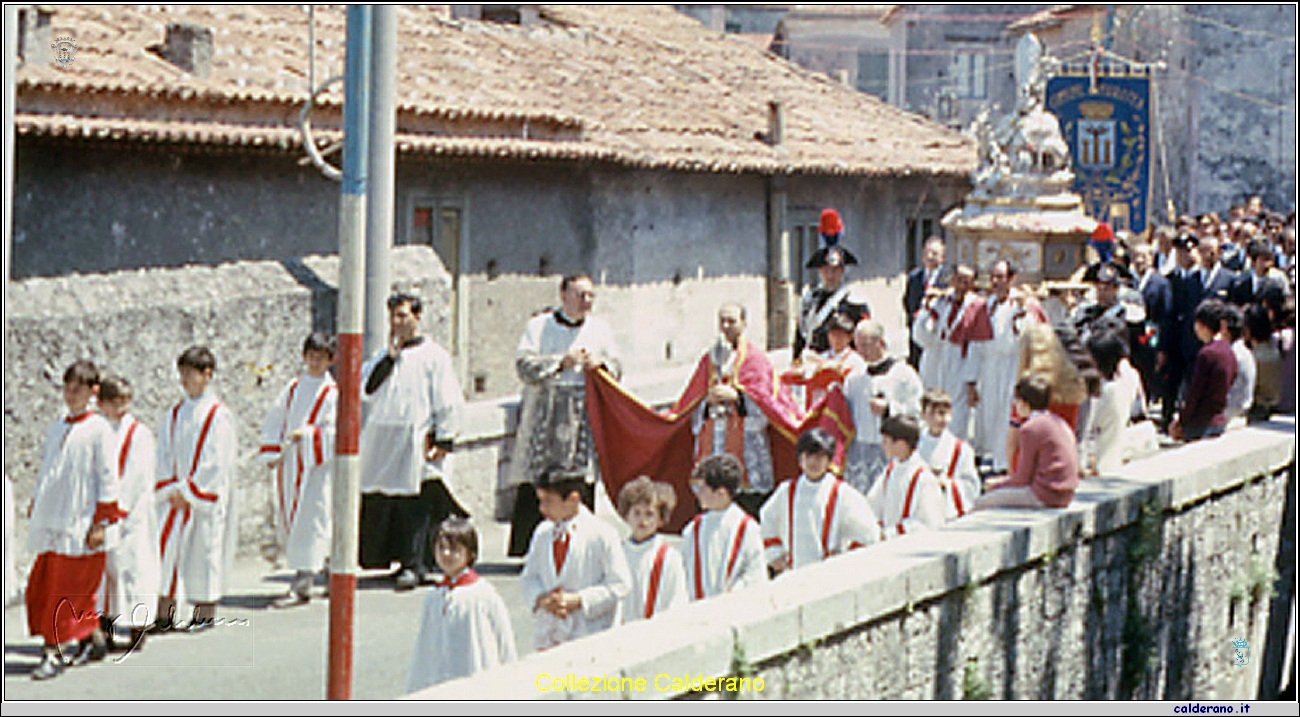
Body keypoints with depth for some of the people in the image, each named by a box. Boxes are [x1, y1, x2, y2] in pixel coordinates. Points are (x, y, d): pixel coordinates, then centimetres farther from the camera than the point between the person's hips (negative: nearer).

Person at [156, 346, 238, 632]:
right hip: (176, 498, 5)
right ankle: (164, 615, 2)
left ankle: (206, 614, 10)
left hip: (205, 499, -5)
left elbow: (216, 461, -12)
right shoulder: (174, 415, 10)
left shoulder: (218, 415, -7)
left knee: (204, 551, 0)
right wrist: (169, 491, -5)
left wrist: (189, 492, -14)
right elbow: (164, 455, 9)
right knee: (167, 548, -1)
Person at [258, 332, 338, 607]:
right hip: (289, 463, 6)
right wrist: (272, 451, 5)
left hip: (318, 463, -6)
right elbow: (275, 418, 14)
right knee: (287, 520, 10)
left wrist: (306, 433, -22)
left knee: (309, 520, -8)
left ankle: (301, 586, -9)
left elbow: (333, 430, -11)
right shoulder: (294, 388, 12)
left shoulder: (333, 393, -4)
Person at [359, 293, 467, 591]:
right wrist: (390, 357, -3)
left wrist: (444, 440, -10)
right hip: (383, 444, 6)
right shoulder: (383, 357, 17)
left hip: (417, 442, -5)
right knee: (381, 508, 4)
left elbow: (448, 402, -3)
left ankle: (413, 565, -5)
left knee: (416, 507, -8)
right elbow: (366, 390, 3)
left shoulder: (434, 356, 0)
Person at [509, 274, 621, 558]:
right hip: (544, 415, -2)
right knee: (535, 488, -6)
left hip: (585, 416, 2)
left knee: (582, 490, -4)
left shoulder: (600, 329, 14)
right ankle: (527, 550, -2)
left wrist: (600, 363, -10)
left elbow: (616, 368, 12)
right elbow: (524, 364, -5)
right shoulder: (539, 326, 6)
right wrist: (561, 362, -16)